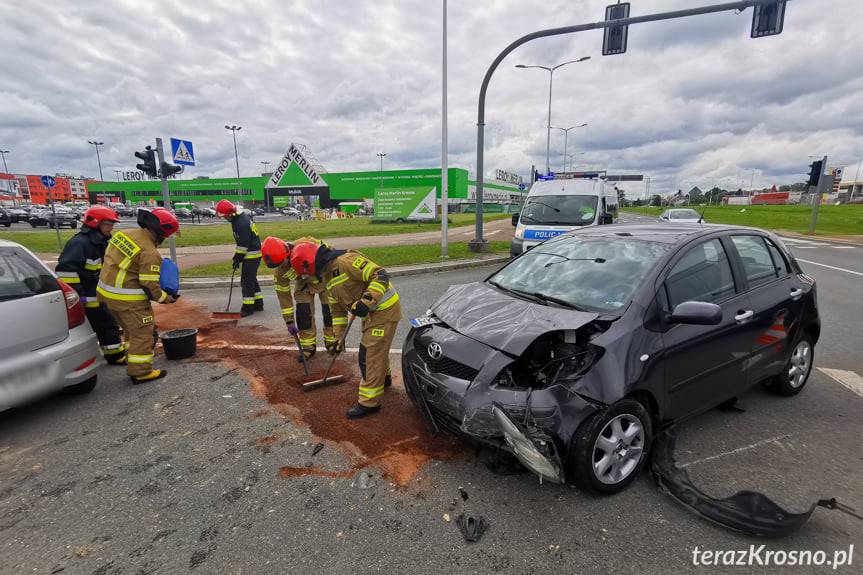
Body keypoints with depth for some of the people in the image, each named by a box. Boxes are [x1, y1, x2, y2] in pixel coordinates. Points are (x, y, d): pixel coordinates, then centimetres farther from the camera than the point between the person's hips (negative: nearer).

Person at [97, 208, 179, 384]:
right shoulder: (150, 253, -21)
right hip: (129, 299, -9)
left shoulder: (123, 234, 4)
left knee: (132, 330, 25)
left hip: (107, 291, 9)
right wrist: (164, 298, -4)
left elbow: (109, 256, 17)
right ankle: (140, 372, 9)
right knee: (143, 333, 3)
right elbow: (149, 284, -21)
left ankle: (132, 361, 40)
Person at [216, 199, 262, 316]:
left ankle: (248, 307, 0)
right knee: (251, 279, 16)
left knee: (246, 280, -6)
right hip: (252, 253, 11)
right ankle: (258, 304, 23)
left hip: (252, 255, -11)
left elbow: (244, 244, -22)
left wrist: (238, 258, -14)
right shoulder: (238, 219, 12)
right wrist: (237, 256, 16)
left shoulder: (241, 222, -21)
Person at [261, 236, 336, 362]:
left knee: (330, 310, -5)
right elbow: (283, 295, -10)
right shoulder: (279, 271, -21)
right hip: (304, 283, 3)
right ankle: (308, 346, 8)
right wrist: (289, 322, -8)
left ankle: (332, 341, 16)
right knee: (302, 312, -8)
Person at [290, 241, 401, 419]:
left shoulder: (346, 260, -21)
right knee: (376, 348, 26)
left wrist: (367, 301, -31)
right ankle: (383, 378, 51)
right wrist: (338, 338, 16)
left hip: (384, 310, -10)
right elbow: (337, 310, 17)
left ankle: (369, 403, 6)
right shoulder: (327, 277, 11)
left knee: (369, 354, -5)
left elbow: (380, 275, -27)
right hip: (371, 313, 10)